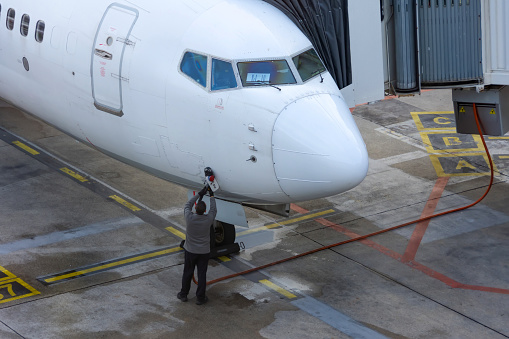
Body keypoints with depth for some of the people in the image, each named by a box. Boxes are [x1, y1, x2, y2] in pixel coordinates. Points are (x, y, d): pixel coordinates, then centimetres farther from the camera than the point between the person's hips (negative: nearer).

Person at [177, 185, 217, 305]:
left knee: (187, 273, 15)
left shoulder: (189, 217, -22)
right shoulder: (208, 219, -20)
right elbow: (213, 209, 2)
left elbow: (187, 205, -2)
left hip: (190, 250, 0)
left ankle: (183, 294, 29)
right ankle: (200, 297, 17)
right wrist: (212, 196, 13)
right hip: (204, 251, 0)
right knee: (202, 274, 9)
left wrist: (200, 194, 2)